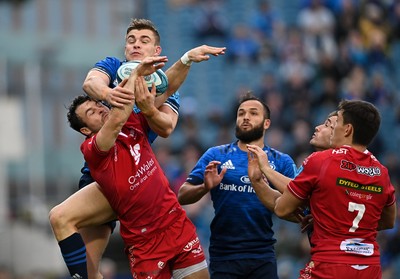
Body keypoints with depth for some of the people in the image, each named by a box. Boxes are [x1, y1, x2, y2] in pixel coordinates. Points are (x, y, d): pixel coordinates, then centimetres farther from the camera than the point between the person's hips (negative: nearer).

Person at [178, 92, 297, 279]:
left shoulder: (282, 161, 6)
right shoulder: (216, 155, 5)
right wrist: (205, 187, -18)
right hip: (223, 255, 0)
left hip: (263, 257, 0)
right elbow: (182, 197, 1)